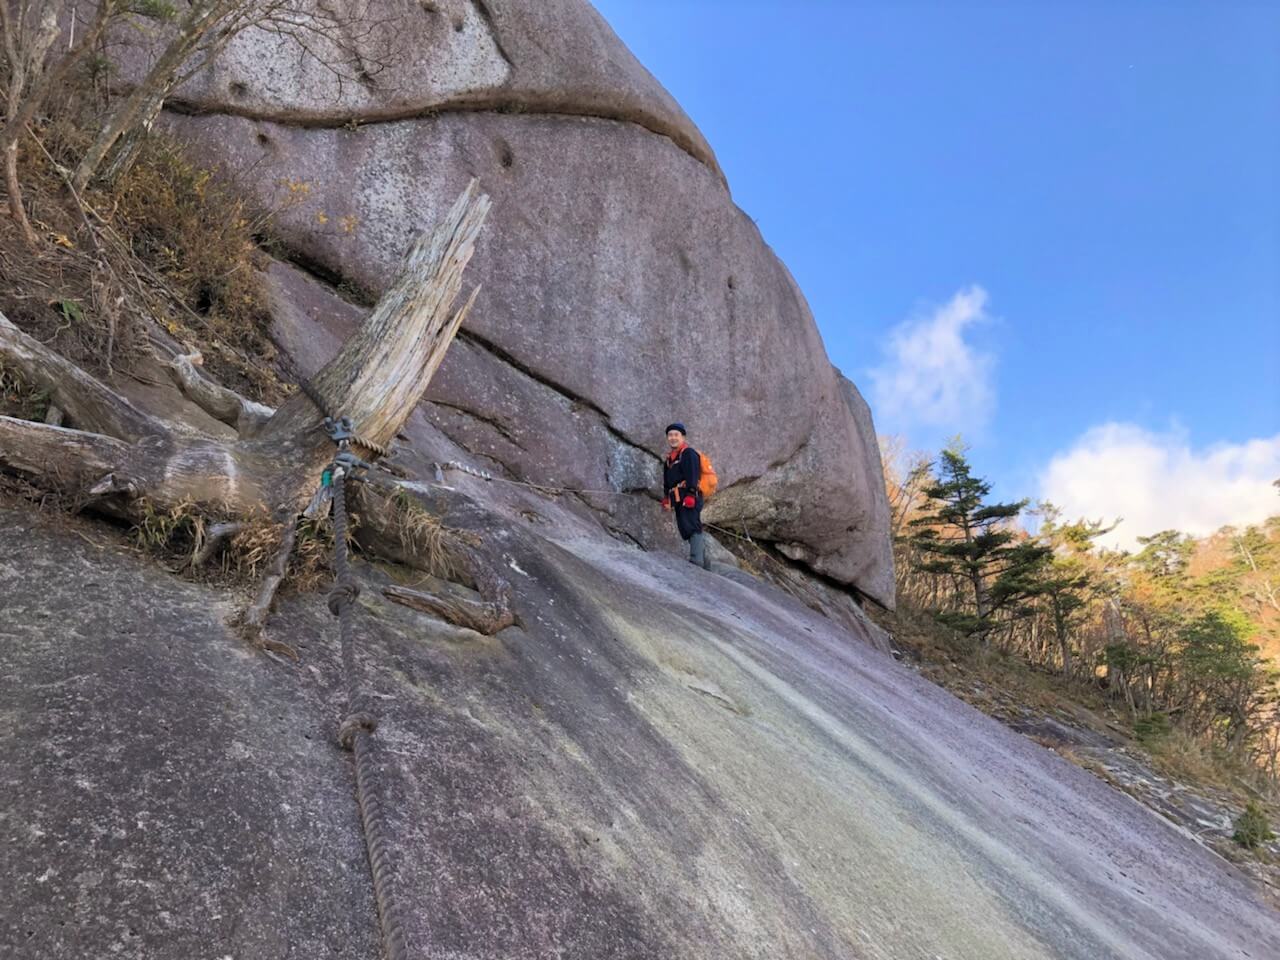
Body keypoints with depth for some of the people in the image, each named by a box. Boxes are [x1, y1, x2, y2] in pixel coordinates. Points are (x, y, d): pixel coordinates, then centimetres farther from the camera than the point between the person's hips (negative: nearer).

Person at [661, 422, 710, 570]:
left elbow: (692, 476, -16)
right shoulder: (669, 457, 23)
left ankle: (696, 560, -23)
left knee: (692, 528, -17)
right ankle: (703, 561, 15)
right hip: (678, 500, 10)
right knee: (685, 530, 9)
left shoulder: (689, 453, -5)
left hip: (689, 498, -10)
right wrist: (666, 498, 22)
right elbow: (666, 481, 28)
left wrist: (690, 495, -23)